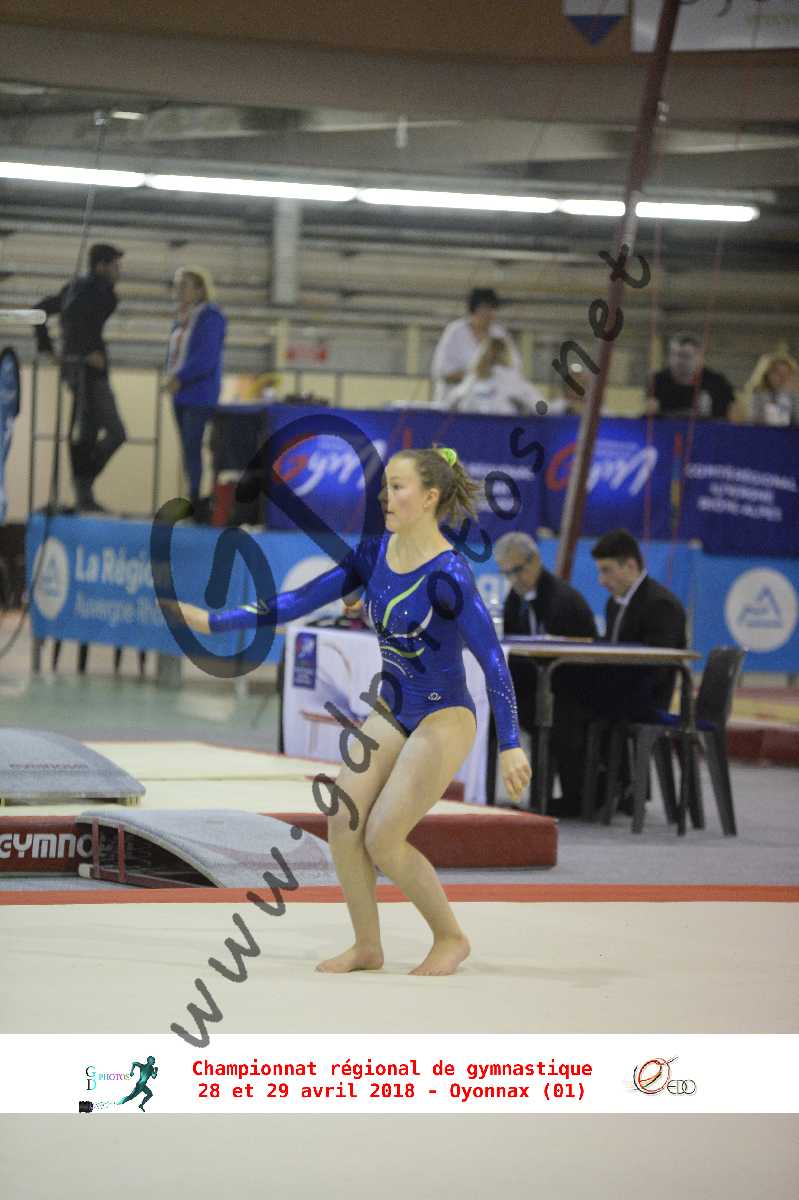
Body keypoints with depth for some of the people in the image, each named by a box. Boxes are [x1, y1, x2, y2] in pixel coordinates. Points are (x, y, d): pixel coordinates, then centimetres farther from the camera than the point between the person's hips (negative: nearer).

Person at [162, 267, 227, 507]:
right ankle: (194, 499, 10)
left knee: (193, 446, -13)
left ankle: (195, 498, -13)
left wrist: (179, 378, -17)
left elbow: (206, 357, -18)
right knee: (187, 448, 6)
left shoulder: (211, 317, -11)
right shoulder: (183, 317, 13)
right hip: (181, 394, 8)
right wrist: (171, 378, 2)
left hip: (200, 394, -8)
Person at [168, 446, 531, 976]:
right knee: (344, 823, -4)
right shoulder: (376, 553, 1)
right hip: (391, 714, 7)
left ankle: (451, 939, 9)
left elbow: (493, 658, -21)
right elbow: (300, 601, 4)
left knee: (383, 839, -11)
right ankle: (368, 946, 11)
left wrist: (510, 745, -23)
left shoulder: (447, 574, -21)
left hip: (443, 721, -7)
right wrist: (215, 620, 1)